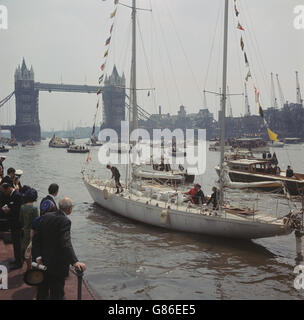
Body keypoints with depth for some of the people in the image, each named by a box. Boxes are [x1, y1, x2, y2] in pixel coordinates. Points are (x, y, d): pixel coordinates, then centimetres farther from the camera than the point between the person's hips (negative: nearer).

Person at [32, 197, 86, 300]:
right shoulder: (65, 221, -22)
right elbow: (66, 243, -33)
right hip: (57, 264, -7)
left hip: (43, 261, 7)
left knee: (42, 291, 23)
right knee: (56, 293, 9)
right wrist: (75, 261, -39)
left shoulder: (46, 216, -1)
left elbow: (36, 237, -2)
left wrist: (37, 256, -2)